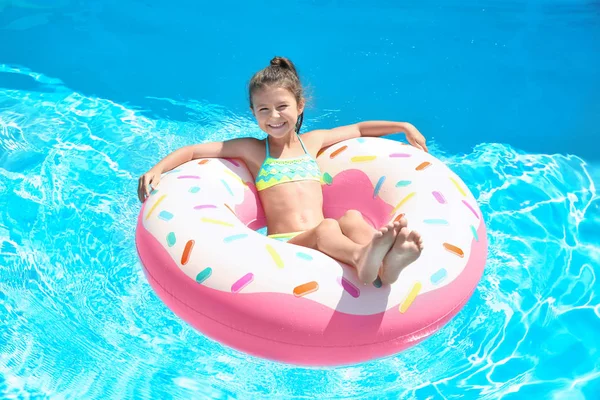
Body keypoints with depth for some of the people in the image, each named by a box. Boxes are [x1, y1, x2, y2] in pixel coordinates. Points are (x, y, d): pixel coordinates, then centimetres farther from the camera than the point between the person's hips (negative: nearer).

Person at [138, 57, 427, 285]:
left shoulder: (312, 142, 22)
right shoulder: (252, 150, 12)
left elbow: (359, 129, 35)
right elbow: (191, 151, 8)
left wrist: (404, 127, 32)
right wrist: (157, 169, -8)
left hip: (324, 244, 3)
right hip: (282, 246, -3)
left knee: (351, 218, -31)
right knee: (327, 227, -36)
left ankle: (386, 265, -60)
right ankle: (362, 257, -67)